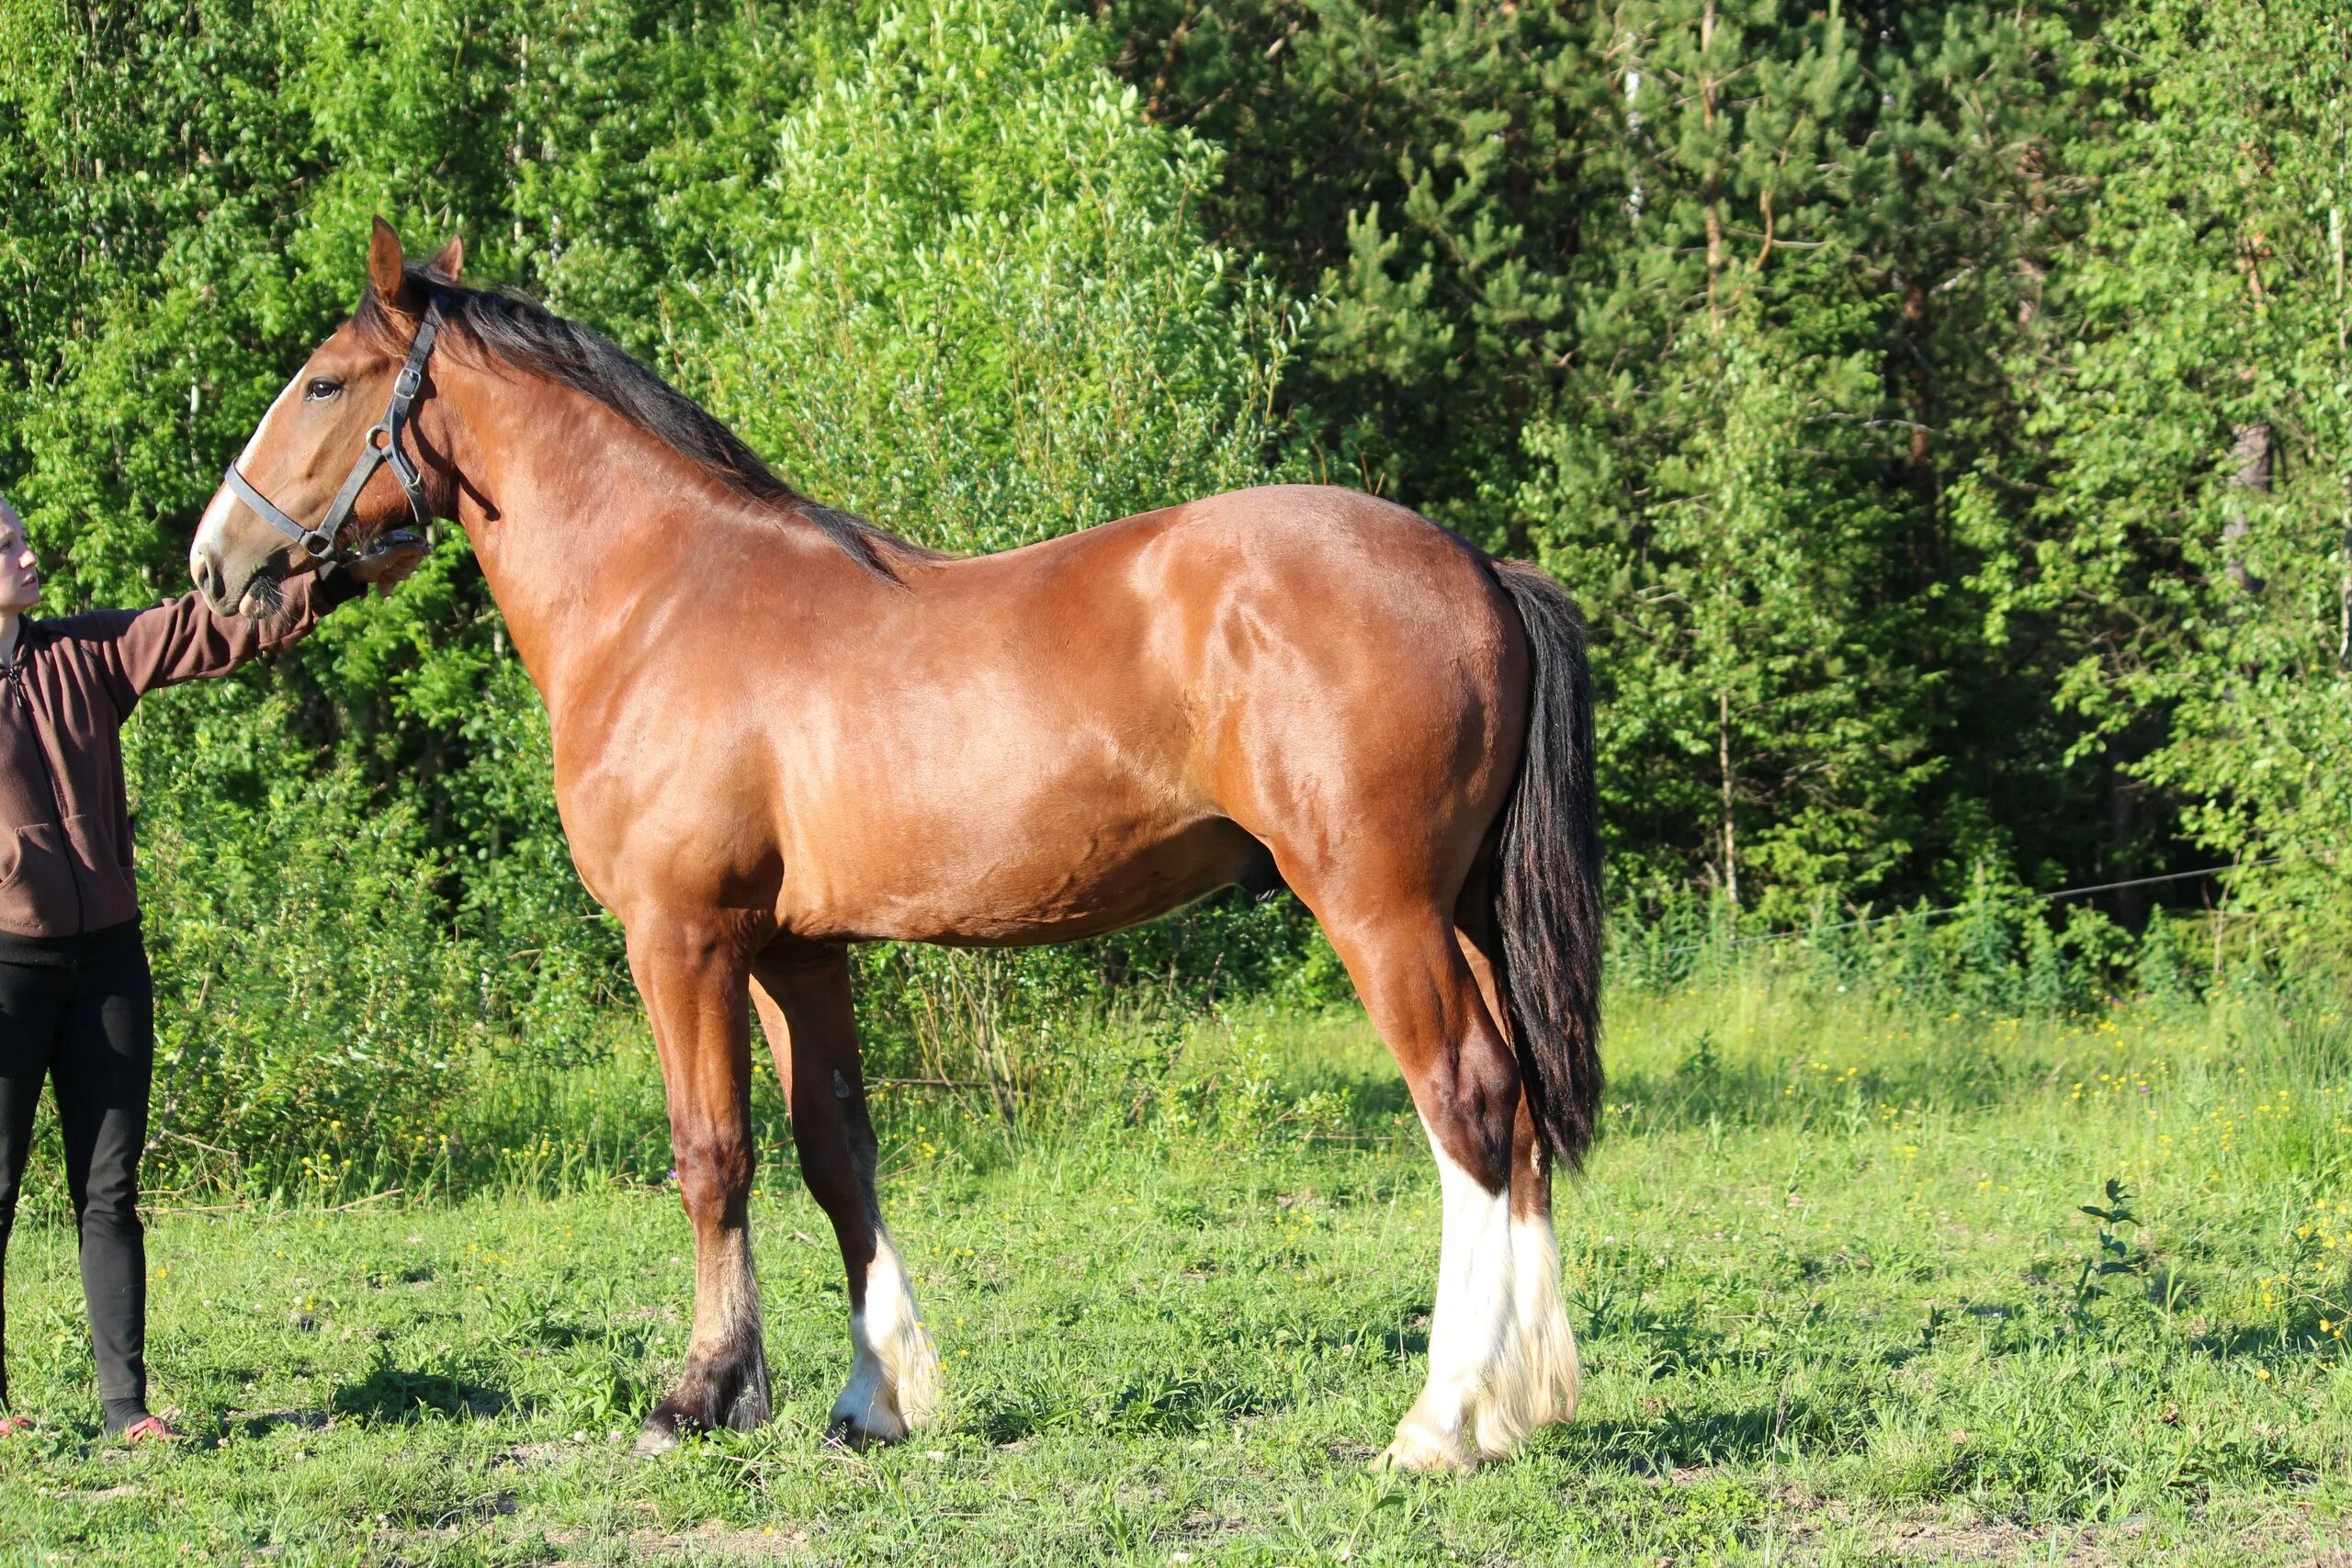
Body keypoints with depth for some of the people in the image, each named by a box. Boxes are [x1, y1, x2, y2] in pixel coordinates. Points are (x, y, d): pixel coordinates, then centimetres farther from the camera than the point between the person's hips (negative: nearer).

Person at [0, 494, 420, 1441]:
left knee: (109, 1190, 5)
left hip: (107, 957, 5)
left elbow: (216, 631, 2)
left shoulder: (85, 654, 8)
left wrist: (342, 579, -8)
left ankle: (127, 1402, 7)